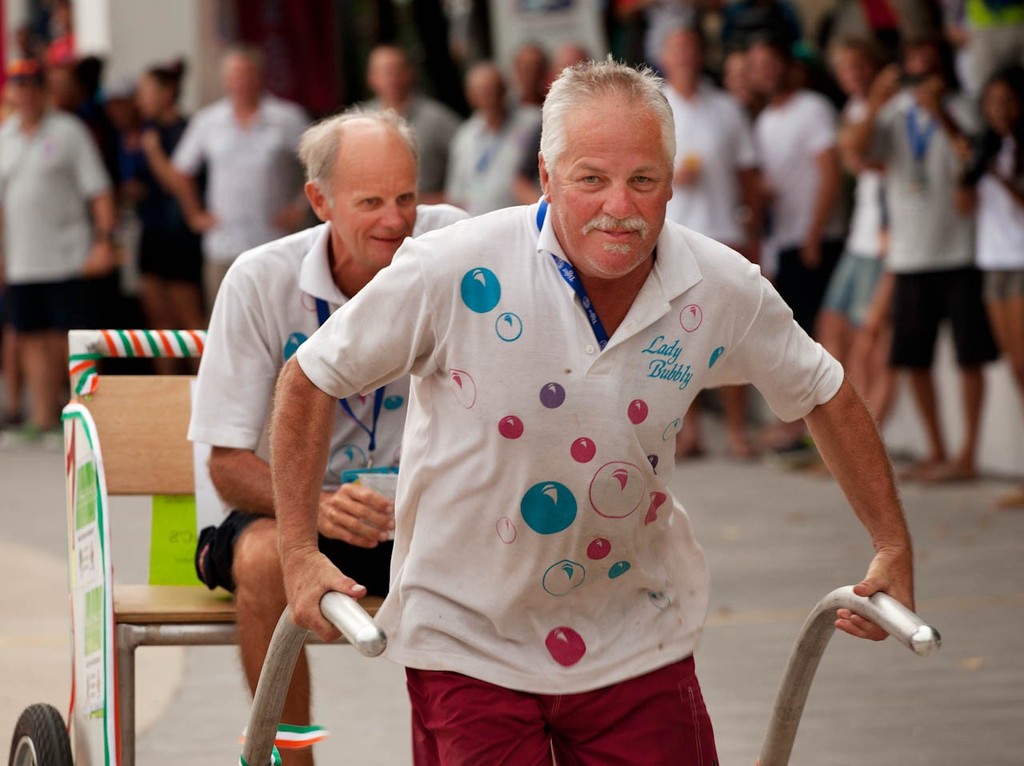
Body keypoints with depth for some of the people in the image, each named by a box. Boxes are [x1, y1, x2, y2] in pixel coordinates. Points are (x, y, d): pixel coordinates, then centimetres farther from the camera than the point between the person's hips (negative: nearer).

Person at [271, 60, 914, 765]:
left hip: (638, 647, 3)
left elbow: (826, 396, 9)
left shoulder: (723, 290, -9)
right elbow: (311, 378, -8)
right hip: (470, 645, -2)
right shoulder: (457, 271, -19)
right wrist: (299, 552, -11)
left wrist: (894, 548, 9)